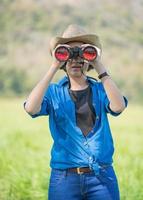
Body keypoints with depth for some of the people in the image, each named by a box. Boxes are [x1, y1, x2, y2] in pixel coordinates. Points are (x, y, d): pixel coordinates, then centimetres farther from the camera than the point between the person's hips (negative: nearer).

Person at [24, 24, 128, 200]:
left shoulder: (100, 90, 6)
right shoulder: (54, 92, 5)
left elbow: (118, 106, -15)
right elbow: (31, 108, -16)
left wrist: (100, 68, -15)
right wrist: (53, 68, -14)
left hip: (102, 177, 1)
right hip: (64, 178, 0)